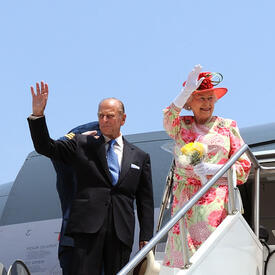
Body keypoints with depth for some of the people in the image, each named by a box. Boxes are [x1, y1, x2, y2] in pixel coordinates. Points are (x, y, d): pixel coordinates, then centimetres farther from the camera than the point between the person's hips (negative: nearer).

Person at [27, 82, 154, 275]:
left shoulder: (140, 157, 16)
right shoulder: (81, 145, 14)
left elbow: (145, 201, 14)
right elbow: (45, 147, 7)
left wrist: (146, 238, 7)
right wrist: (38, 114, -8)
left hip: (121, 233, 2)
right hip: (88, 227, -2)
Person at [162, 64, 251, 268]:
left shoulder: (228, 126, 12)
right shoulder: (181, 125, 16)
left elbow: (244, 167, 9)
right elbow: (168, 118, -9)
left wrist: (213, 169, -7)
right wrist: (187, 90, -21)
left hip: (216, 200, -1)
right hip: (184, 199, 2)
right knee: (183, 249, -9)